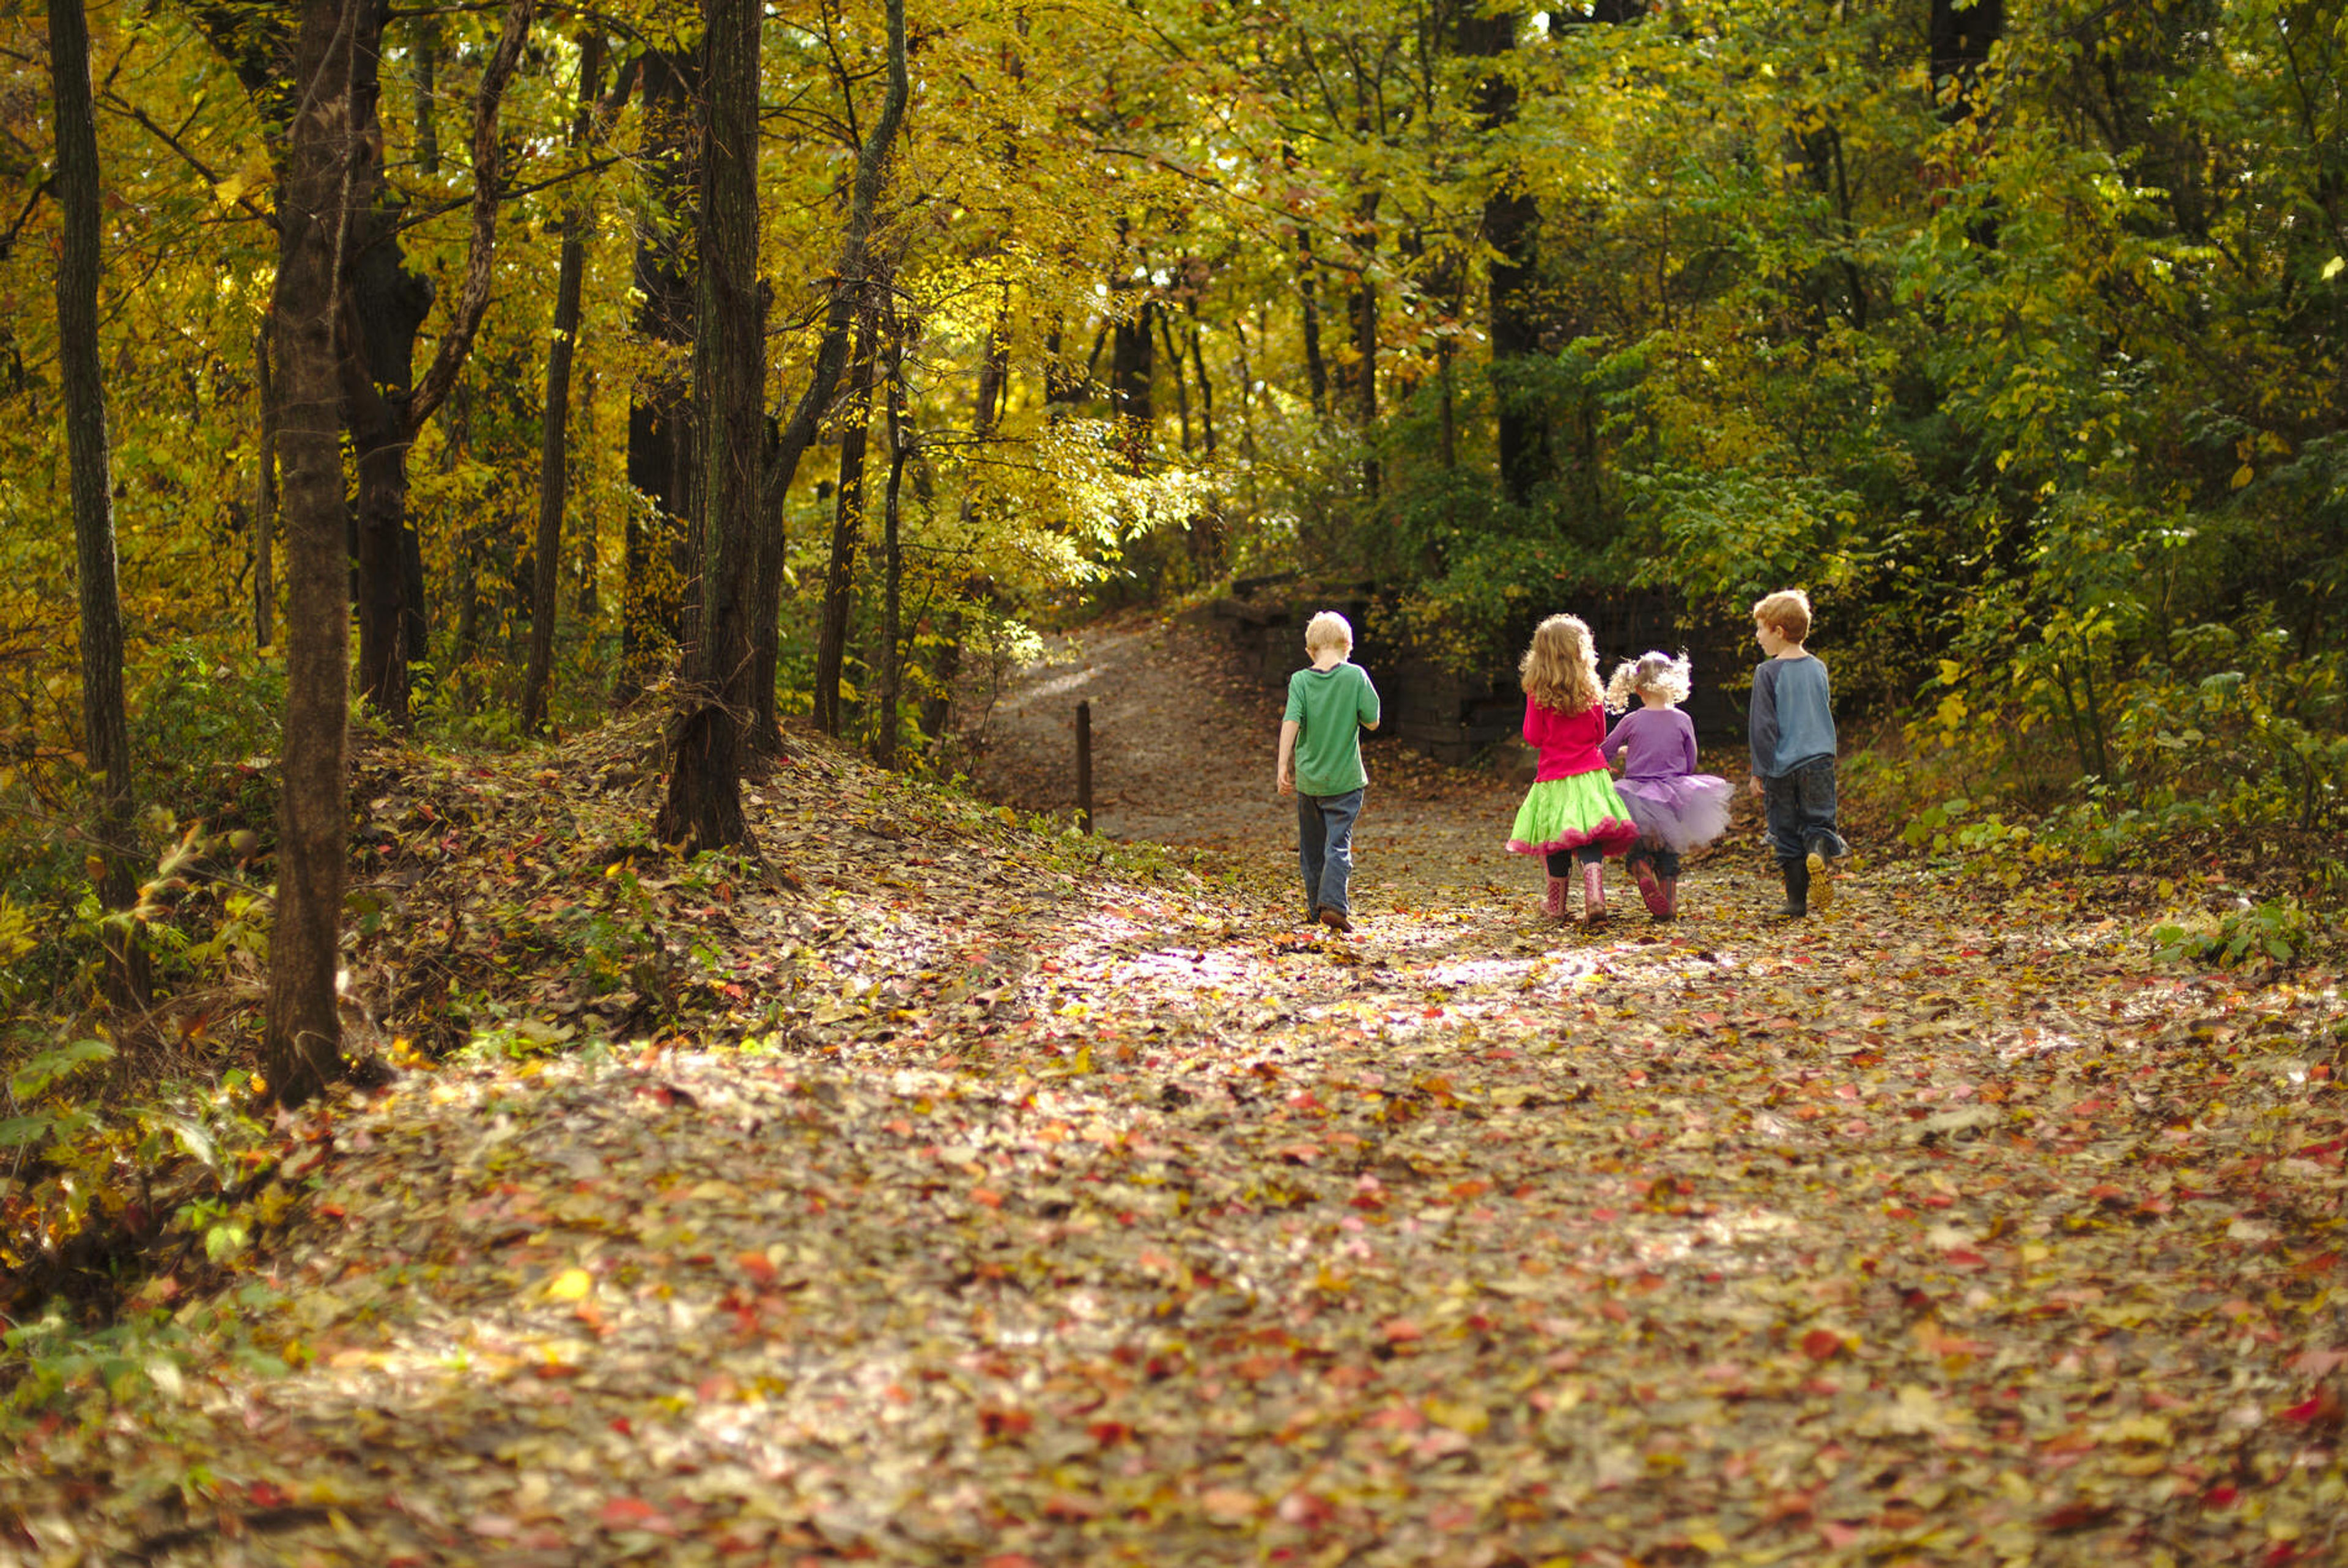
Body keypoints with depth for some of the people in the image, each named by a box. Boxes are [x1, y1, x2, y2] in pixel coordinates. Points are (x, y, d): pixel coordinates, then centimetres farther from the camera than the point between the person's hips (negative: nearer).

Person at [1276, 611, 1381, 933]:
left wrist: (1283, 767, -12)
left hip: (1308, 778, 2)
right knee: (1339, 844, -4)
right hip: (1345, 779, -2)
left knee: (1312, 846, 15)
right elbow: (1372, 722, -4)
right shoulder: (1355, 676, -7)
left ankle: (1316, 905, 25)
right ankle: (1334, 903, -21)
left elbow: (1291, 722, -13)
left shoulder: (1300, 681, -3)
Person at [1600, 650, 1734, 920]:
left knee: (1638, 850, 11)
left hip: (1637, 794, -1)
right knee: (1668, 852, 17)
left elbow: (1602, 754, 7)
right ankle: (1669, 900, 6)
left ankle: (1642, 872, -19)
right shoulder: (1682, 721, -3)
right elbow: (1690, 765, 6)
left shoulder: (1632, 722, -5)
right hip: (1673, 798, 1)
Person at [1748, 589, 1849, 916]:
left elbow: (1763, 726, -9)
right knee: (1818, 821, 7)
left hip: (1781, 766, -3)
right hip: (1819, 759, 3)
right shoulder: (1818, 668, 8)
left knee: (1787, 834, 5)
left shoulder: (1767, 673, -8)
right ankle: (1820, 851, -28)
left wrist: (1759, 772, -4)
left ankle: (1797, 902, 5)